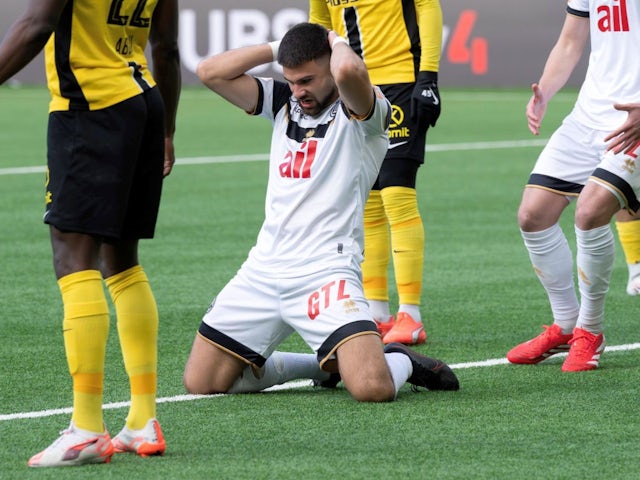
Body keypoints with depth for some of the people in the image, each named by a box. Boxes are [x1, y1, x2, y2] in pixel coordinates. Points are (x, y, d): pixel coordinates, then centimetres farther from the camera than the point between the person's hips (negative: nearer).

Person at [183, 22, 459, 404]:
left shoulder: (362, 112, -6)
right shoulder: (282, 102, 13)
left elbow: (349, 72, -29)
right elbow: (211, 72, 6)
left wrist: (338, 43, -8)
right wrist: (276, 49, 4)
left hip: (325, 271, -7)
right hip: (264, 269, 7)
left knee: (373, 388, -27)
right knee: (201, 383, 2)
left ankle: (402, 362, 13)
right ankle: (326, 365, 20)